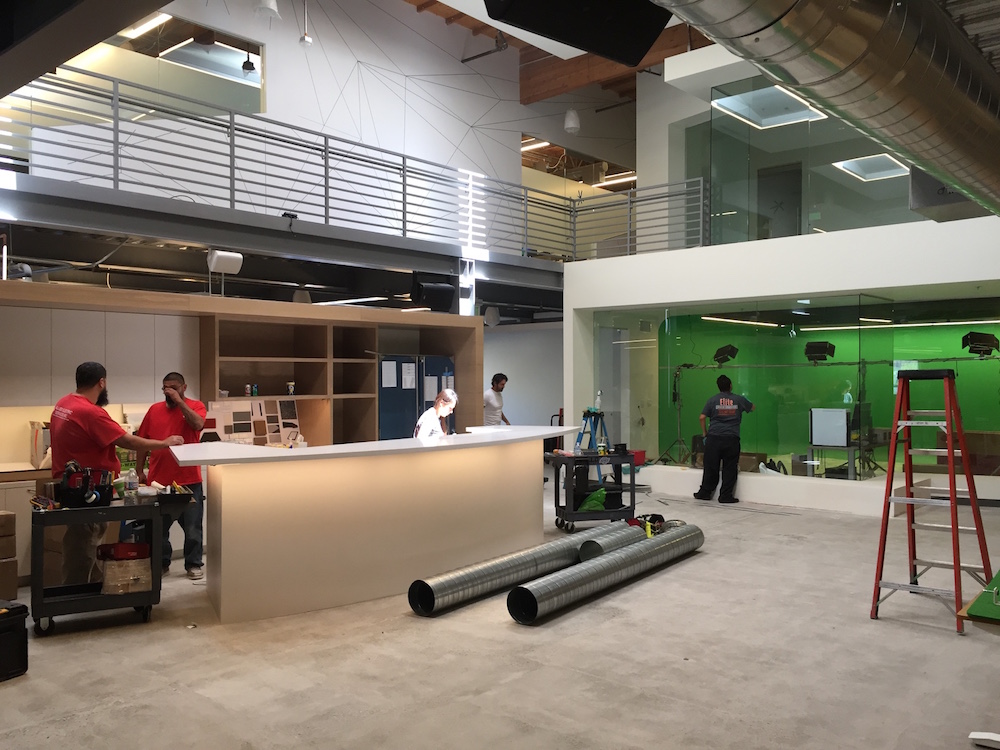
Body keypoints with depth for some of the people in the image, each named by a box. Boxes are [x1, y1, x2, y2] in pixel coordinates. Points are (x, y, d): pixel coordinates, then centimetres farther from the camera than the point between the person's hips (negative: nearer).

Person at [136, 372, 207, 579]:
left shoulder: (195, 406, 0)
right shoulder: (154, 409, 7)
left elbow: (198, 424, -22)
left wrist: (179, 401, -17)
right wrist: (140, 472, 9)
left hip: (189, 480, -3)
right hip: (158, 480, 3)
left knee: (192, 527, 5)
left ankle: (194, 564, 18)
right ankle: (161, 563, 28)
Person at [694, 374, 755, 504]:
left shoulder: (713, 400, 2)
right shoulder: (738, 399, 4)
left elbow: (702, 417, -1)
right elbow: (752, 407, 22)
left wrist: (704, 432, 12)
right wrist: (747, 401, 44)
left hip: (714, 438, 1)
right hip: (732, 439, -1)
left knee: (711, 467, 8)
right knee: (729, 468, 5)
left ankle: (705, 492, 16)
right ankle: (726, 496, 6)